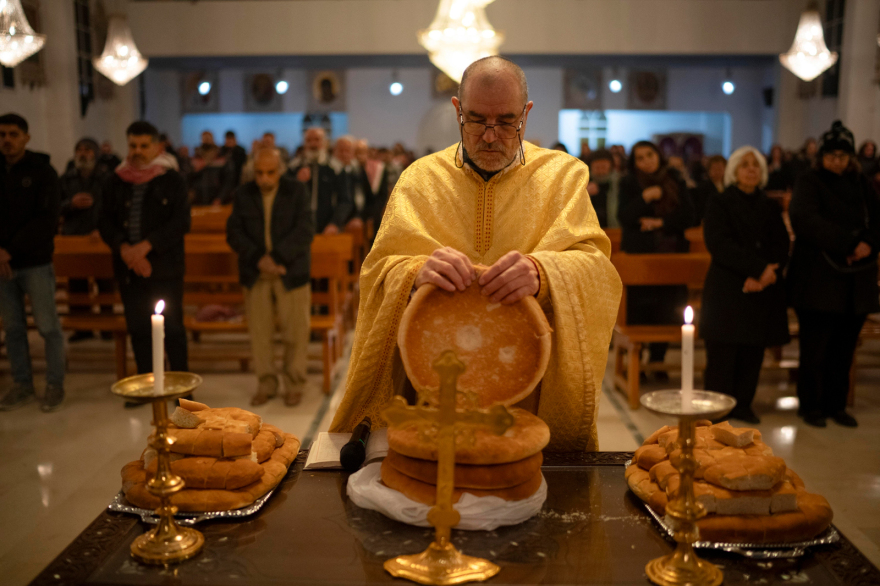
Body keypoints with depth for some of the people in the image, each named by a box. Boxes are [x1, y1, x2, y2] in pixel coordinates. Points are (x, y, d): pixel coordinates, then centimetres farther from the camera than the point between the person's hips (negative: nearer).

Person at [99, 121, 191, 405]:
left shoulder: (171, 180, 0)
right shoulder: (115, 182, 10)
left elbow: (181, 222, -7)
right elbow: (105, 222, 6)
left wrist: (146, 245, -15)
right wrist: (125, 249, -11)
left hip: (165, 267, -3)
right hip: (128, 268, 3)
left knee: (172, 327, 0)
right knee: (138, 328, 9)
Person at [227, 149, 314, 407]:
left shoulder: (297, 191, 0)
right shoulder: (243, 194, 7)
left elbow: (304, 230, -10)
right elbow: (234, 232, 0)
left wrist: (277, 257, -20)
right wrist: (259, 258, -15)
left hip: (290, 271, -2)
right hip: (255, 274, 2)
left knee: (295, 332, 1)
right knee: (259, 332, 6)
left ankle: (294, 385, 15)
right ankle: (266, 384, 19)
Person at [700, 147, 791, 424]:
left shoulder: (771, 207, 14)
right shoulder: (719, 204, 3)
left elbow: (782, 247, 5)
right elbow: (719, 244, -10)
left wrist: (761, 276, -13)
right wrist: (758, 268, -18)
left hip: (762, 290, 4)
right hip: (726, 290, -3)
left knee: (753, 354, 3)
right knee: (722, 353, -5)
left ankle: (742, 405, 15)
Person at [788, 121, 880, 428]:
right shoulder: (808, 183, -1)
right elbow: (804, 220, -17)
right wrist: (847, 244, -20)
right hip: (818, 280, -4)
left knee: (844, 348, 8)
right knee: (815, 348, -1)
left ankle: (836, 404, 21)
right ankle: (811, 406, 13)